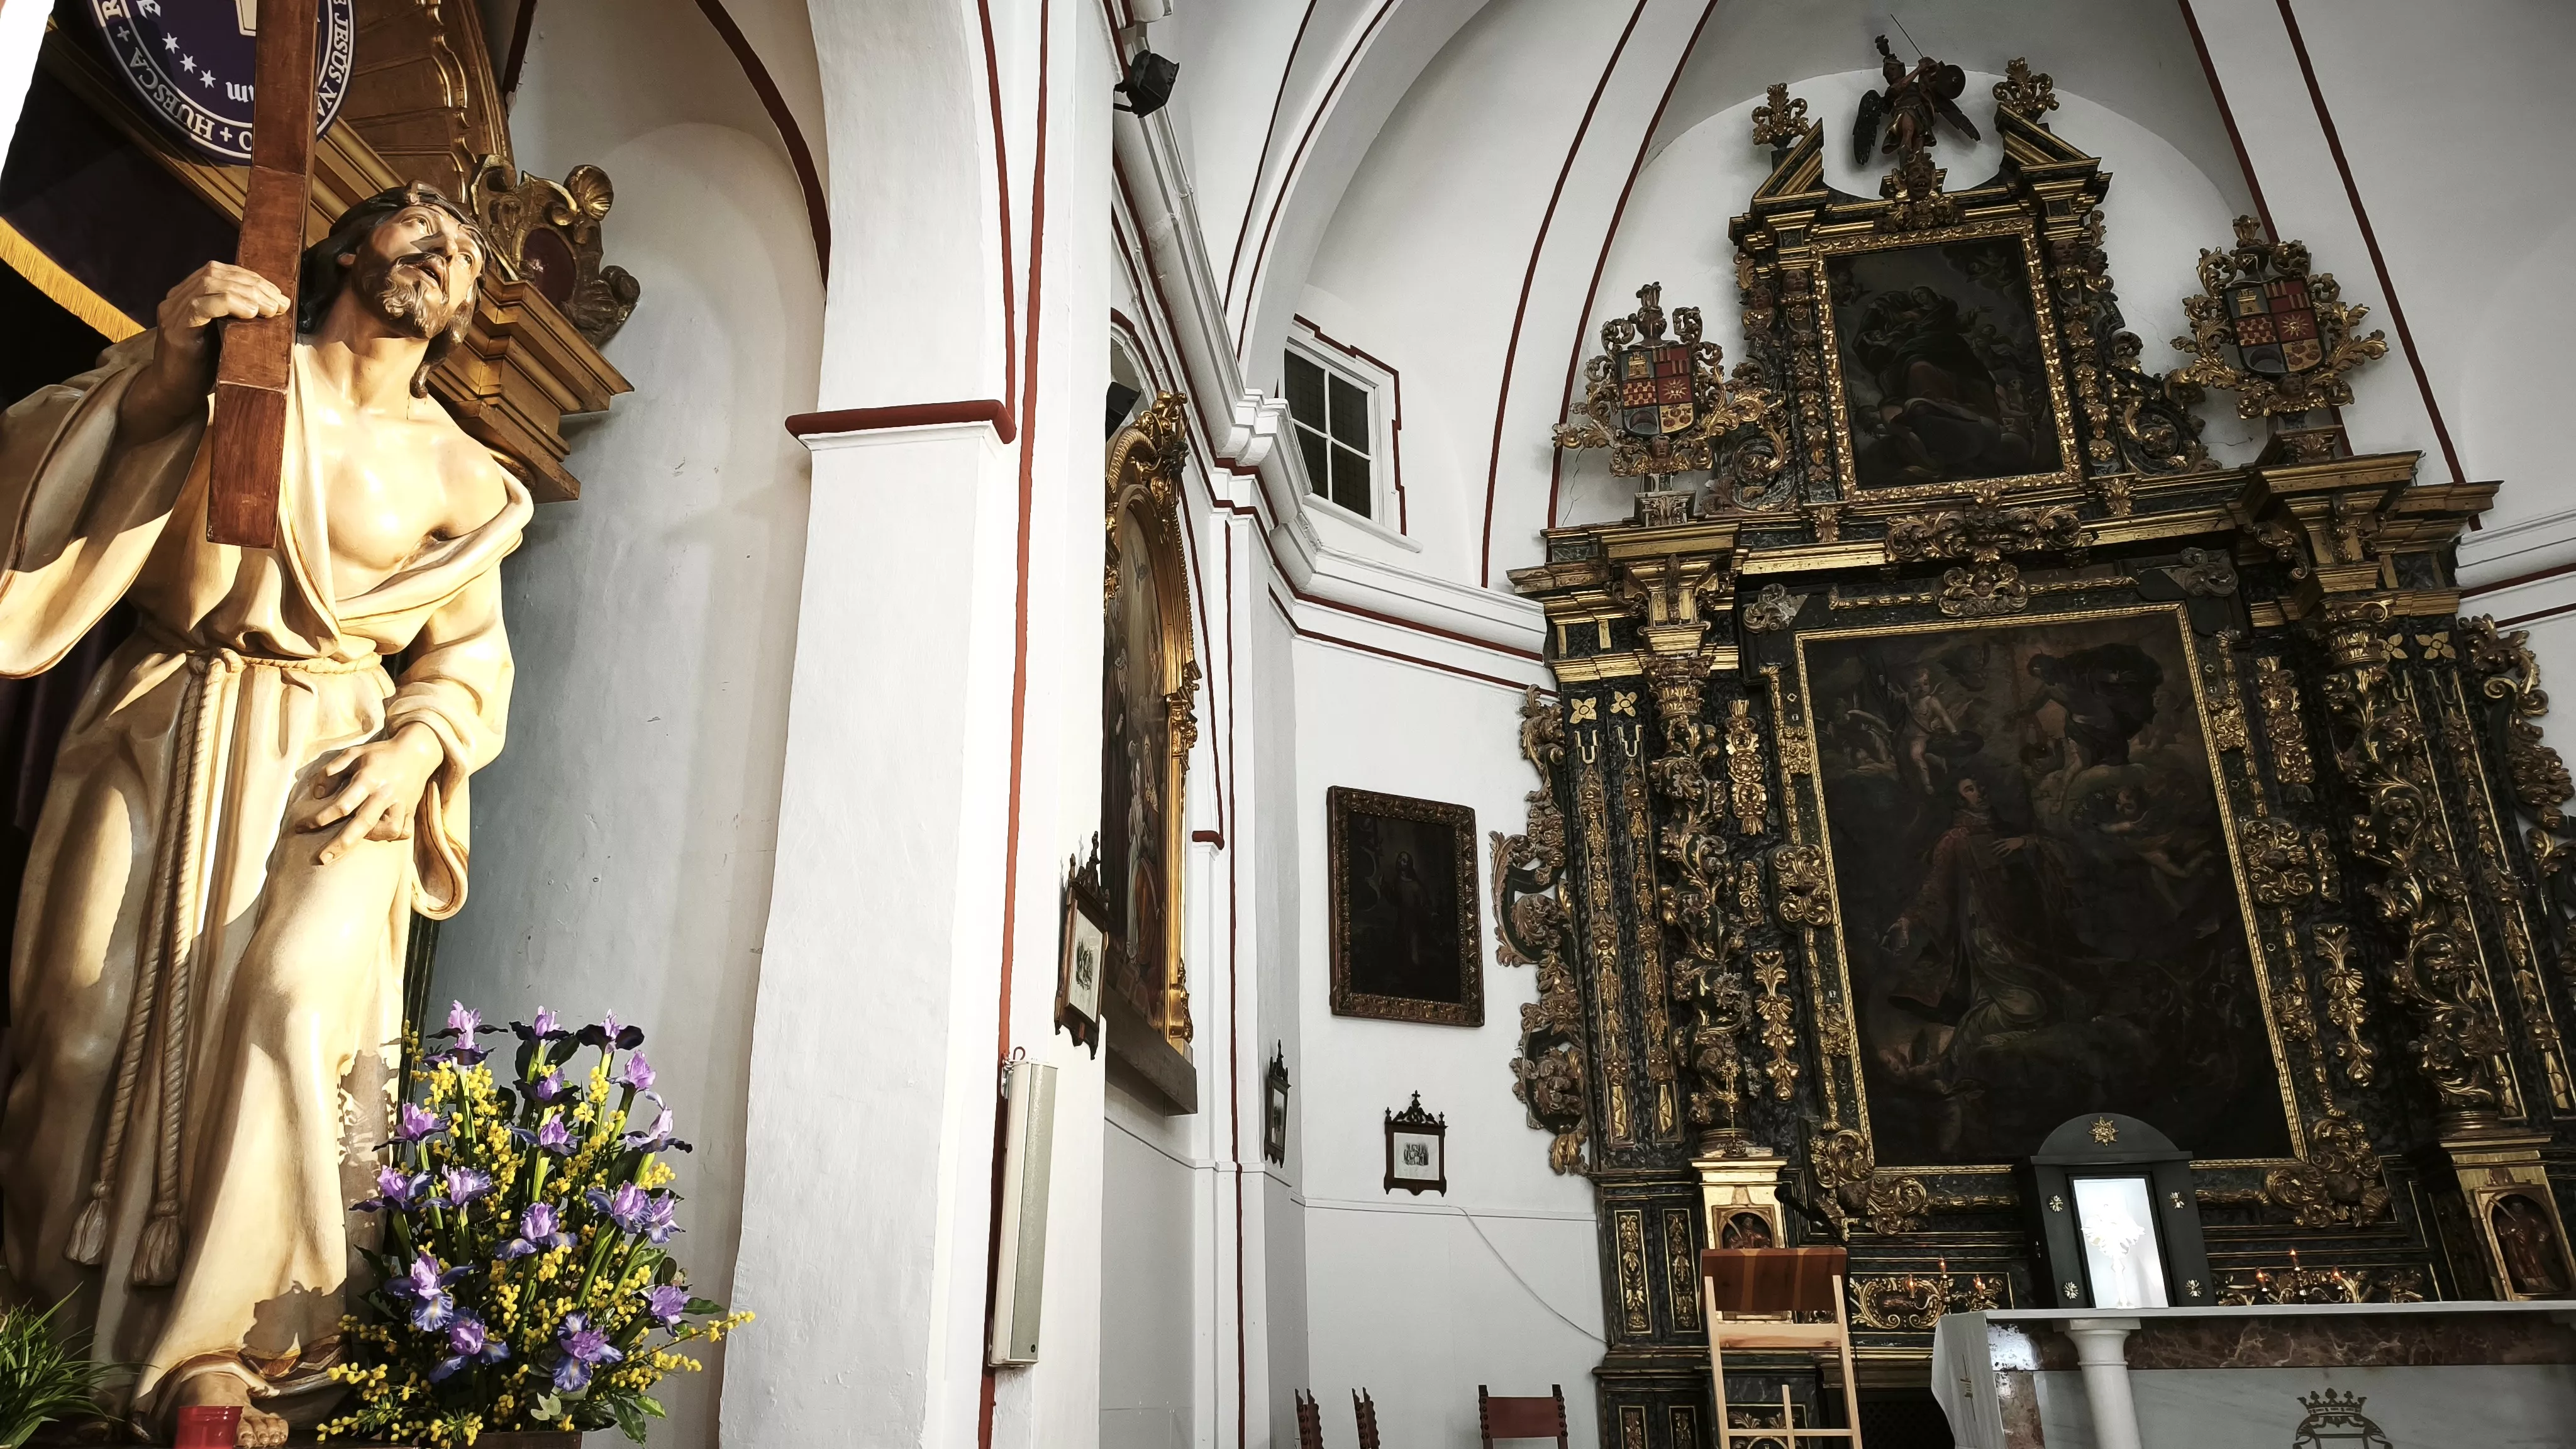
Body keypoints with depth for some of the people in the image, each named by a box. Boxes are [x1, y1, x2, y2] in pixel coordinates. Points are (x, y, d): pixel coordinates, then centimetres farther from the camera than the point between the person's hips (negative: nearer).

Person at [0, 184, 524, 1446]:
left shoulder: (458, 478, 12)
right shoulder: (224, 357, 10)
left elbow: (470, 653, 14)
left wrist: (415, 746, -5)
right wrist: (160, 370, -15)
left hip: (331, 769, 0)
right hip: (155, 738, 1)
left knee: (294, 1012, -20)